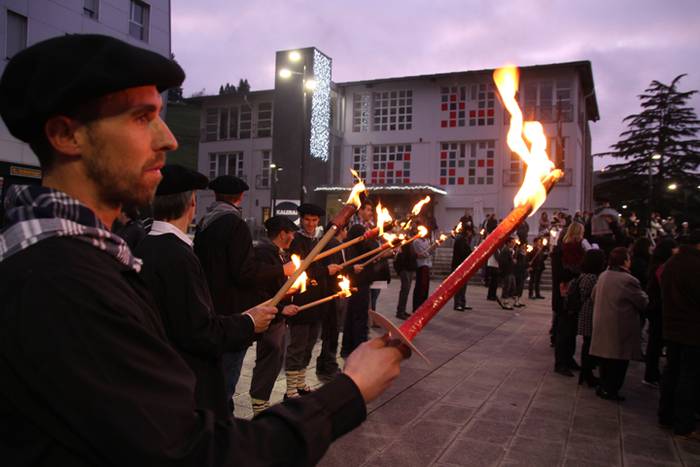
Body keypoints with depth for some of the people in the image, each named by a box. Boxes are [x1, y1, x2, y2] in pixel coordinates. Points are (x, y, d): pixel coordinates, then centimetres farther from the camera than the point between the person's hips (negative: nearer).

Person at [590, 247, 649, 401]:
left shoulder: (603, 276, 5)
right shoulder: (628, 280, -19)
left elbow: (594, 296, 14)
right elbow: (643, 302, -10)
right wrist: (643, 295, 10)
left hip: (602, 324, 8)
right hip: (620, 328, -7)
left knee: (606, 358, 17)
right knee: (619, 361, 4)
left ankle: (603, 386, 24)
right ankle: (610, 390, 8)